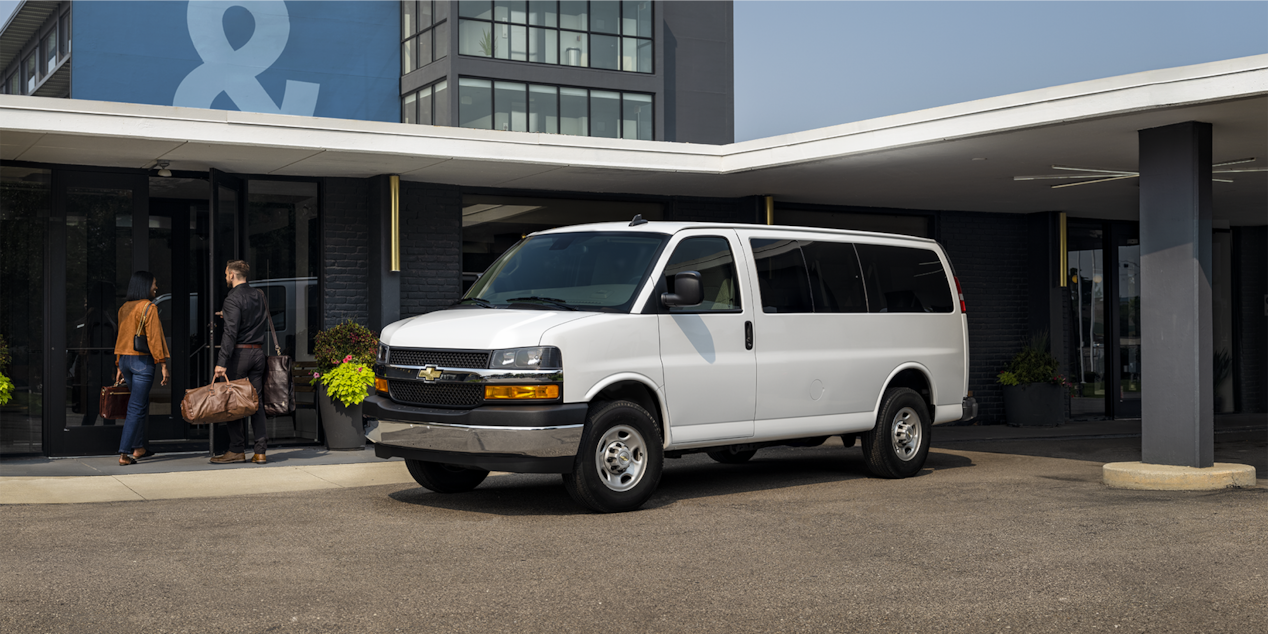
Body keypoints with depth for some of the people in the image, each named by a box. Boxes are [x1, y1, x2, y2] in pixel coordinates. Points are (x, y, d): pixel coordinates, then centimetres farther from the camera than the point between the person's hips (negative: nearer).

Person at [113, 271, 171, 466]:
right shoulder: (149, 307, -11)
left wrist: (119, 366, 22)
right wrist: (163, 364, -12)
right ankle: (124, 454, -10)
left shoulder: (124, 308, 12)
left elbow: (121, 337, 17)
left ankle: (139, 447, 26)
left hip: (125, 360, 8)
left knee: (140, 404, 20)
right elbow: (154, 338, -15)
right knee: (137, 408, -6)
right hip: (142, 361, -8)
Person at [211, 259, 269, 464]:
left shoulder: (233, 299, -11)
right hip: (258, 351, 7)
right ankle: (260, 451, 3)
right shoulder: (259, 296, 10)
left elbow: (230, 333, -18)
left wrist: (222, 362, -20)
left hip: (239, 353, -7)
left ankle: (237, 450, 4)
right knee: (256, 401, 7)